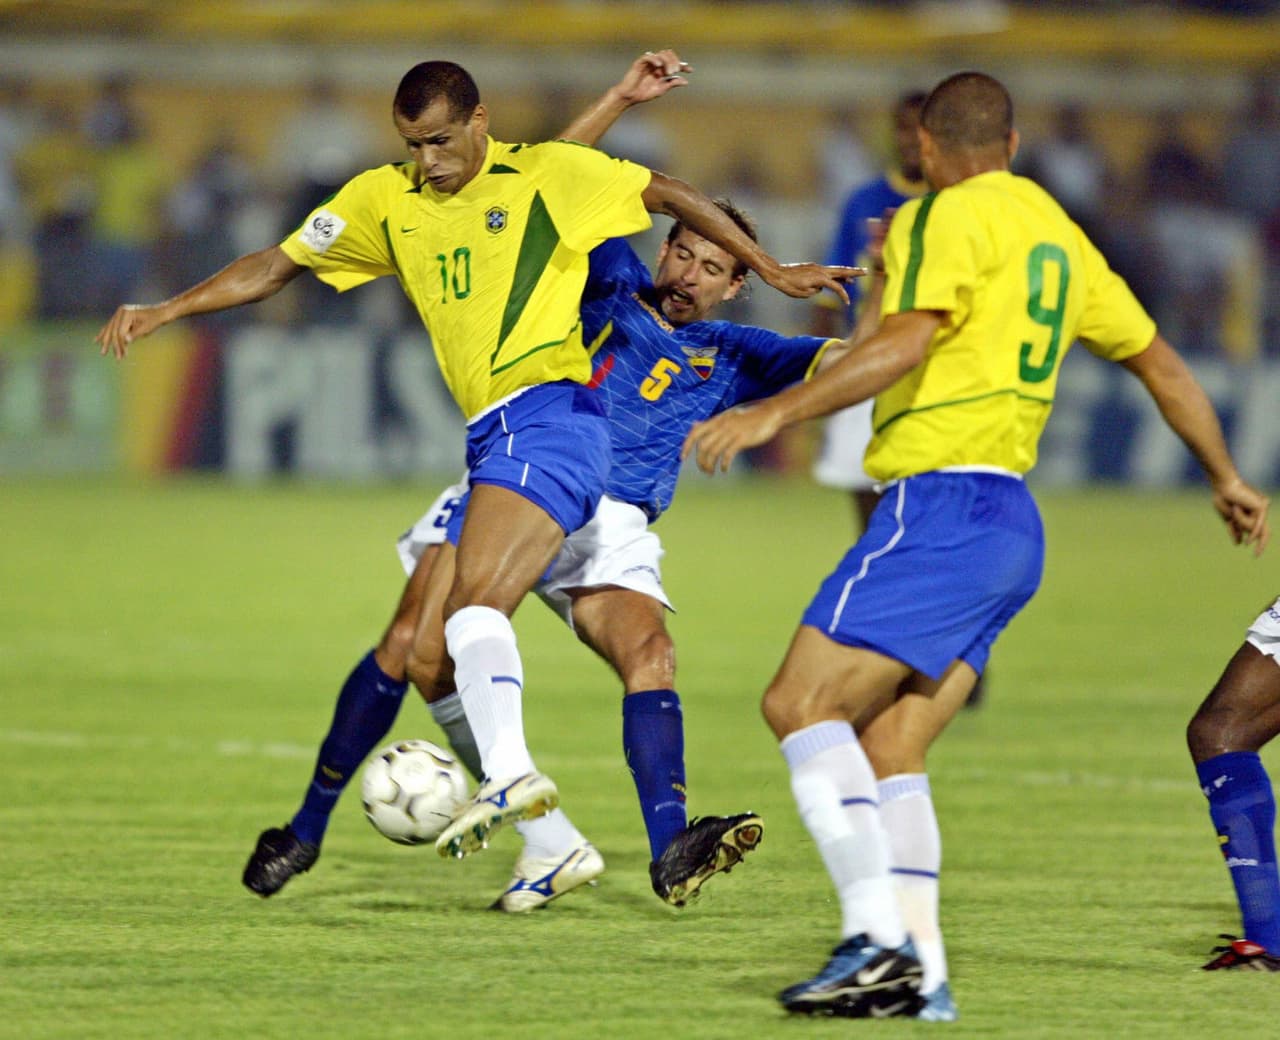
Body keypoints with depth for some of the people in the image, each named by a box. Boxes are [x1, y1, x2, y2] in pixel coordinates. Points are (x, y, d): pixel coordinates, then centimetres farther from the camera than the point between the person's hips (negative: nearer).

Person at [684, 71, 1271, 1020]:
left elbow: (905, 344, -19)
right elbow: (1161, 364, 31)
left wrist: (772, 413, -21)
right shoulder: (1057, 233, 23)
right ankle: (920, 976, -2)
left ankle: (879, 940, -23)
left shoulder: (947, 216, -2)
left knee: (801, 702, -13)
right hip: (1010, 523, 9)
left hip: (940, 504, -9)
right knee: (886, 748, 7)